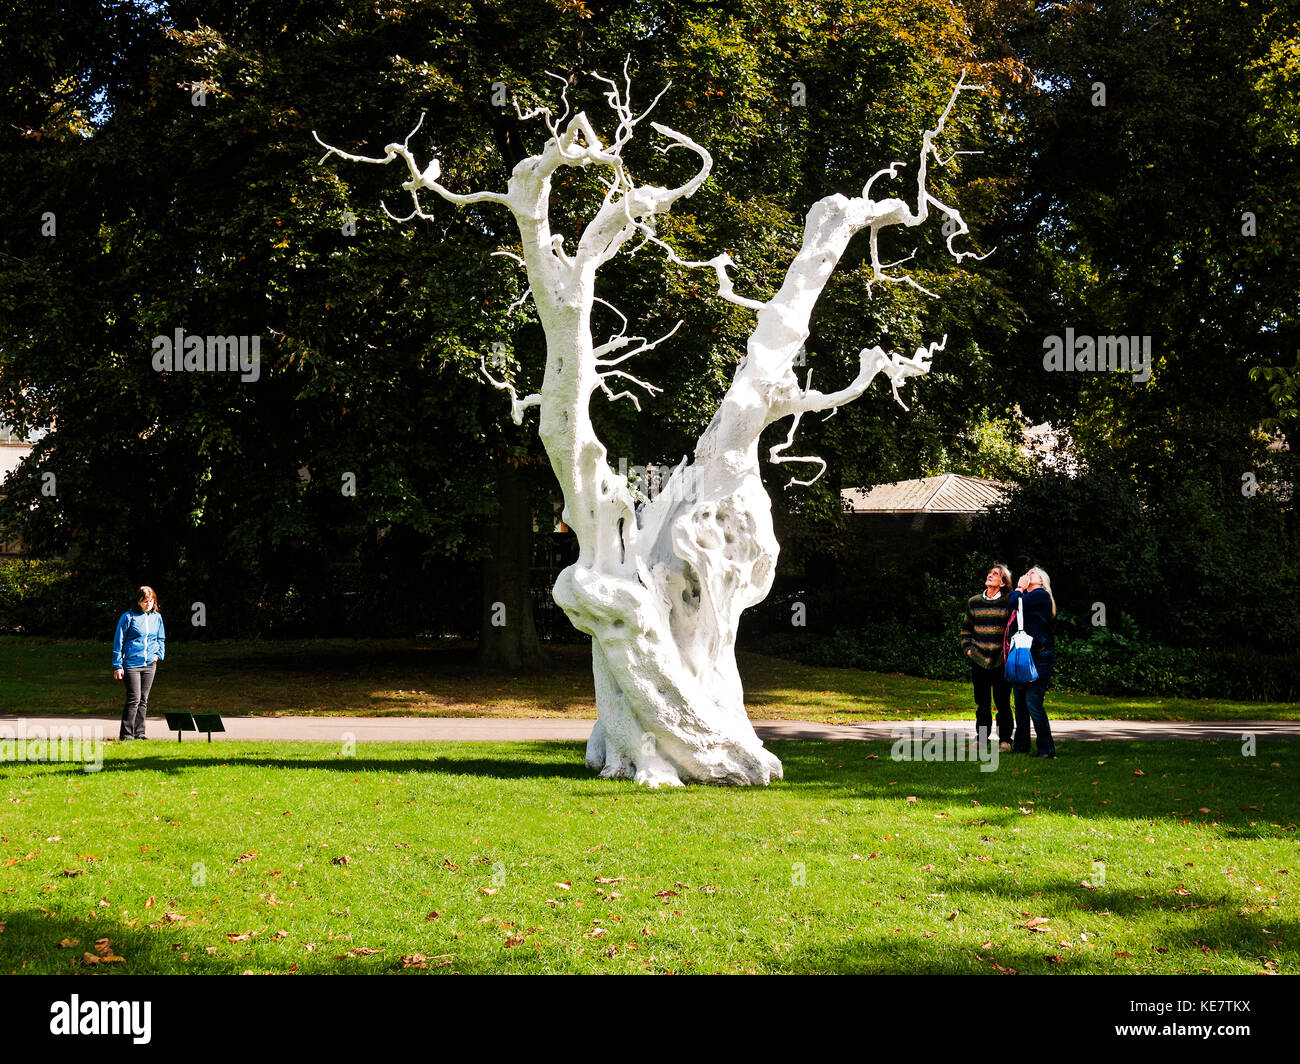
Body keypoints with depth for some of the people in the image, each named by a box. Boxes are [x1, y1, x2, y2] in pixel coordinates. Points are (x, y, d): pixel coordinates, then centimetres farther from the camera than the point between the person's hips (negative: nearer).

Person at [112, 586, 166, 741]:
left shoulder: (157, 617, 10)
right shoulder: (128, 617, -5)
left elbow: (161, 639, 24)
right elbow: (118, 642, -3)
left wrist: (159, 654, 4)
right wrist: (117, 666, -6)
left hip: (150, 664, 5)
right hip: (131, 663, -5)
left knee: (144, 700, 8)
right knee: (134, 698, -11)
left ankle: (139, 733, 13)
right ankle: (126, 734, -5)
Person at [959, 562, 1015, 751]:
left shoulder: (1009, 603, -3)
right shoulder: (974, 602, 8)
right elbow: (966, 629, 20)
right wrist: (967, 648, 9)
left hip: (1001, 662, -3)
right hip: (979, 661, 3)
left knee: (1002, 702, 0)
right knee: (982, 703, 9)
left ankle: (1004, 740, 10)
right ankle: (982, 738, 18)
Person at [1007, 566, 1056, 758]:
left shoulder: (1040, 595, -6)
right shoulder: (1029, 597, 21)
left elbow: (1013, 603, -12)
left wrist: (1019, 588, 2)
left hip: (1039, 656, -9)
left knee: (1033, 702, -12)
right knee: (1020, 701, 11)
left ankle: (1047, 748, -6)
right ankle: (1021, 744, 19)